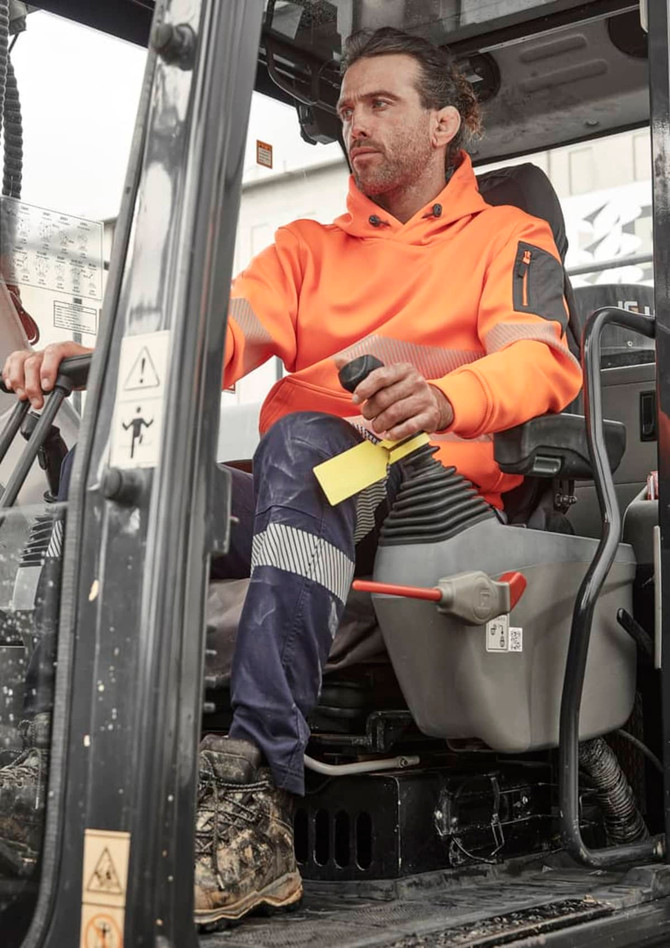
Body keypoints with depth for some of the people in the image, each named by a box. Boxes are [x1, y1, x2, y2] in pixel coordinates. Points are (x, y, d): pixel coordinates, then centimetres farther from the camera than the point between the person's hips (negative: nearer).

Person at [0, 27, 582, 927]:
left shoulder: (510, 238, 17)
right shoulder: (309, 247, 28)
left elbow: (539, 358, -4)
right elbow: (224, 326, 7)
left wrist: (446, 398, -29)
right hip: (298, 501, 4)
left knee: (304, 440, -36)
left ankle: (256, 781, -44)